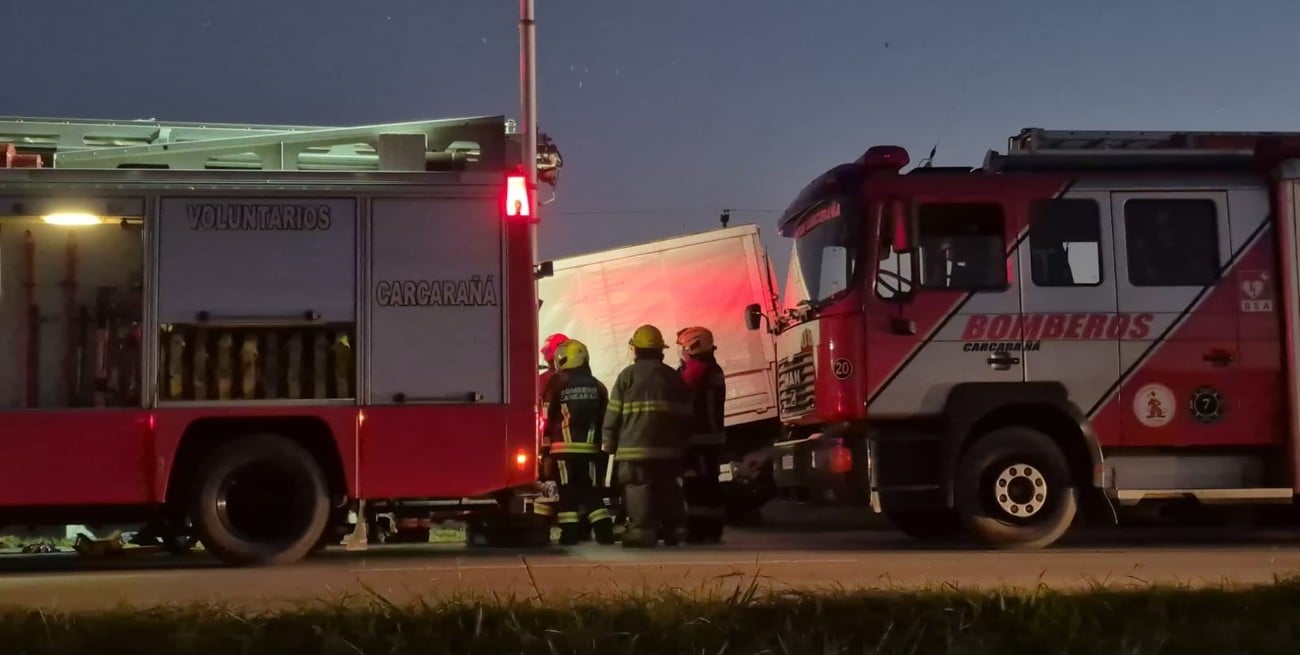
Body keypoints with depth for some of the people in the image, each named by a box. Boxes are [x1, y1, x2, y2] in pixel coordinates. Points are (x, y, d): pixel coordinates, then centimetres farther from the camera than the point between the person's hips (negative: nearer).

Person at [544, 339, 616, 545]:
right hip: (591, 448, 3)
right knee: (592, 491, 7)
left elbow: (548, 419, -2)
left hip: (564, 448, -3)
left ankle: (570, 533, -3)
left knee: (567, 491, 1)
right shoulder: (597, 387, 9)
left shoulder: (557, 384, -4)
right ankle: (604, 531, -2)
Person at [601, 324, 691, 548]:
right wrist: (681, 442, 22)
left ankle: (641, 530, -12)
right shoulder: (674, 377, 13)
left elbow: (614, 412, -1)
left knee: (638, 487, -6)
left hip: (635, 445, -5)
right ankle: (671, 529, 17)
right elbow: (685, 413, 14)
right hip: (668, 445, 5)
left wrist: (608, 442, 6)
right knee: (667, 488, 13)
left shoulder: (628, 375, -1)